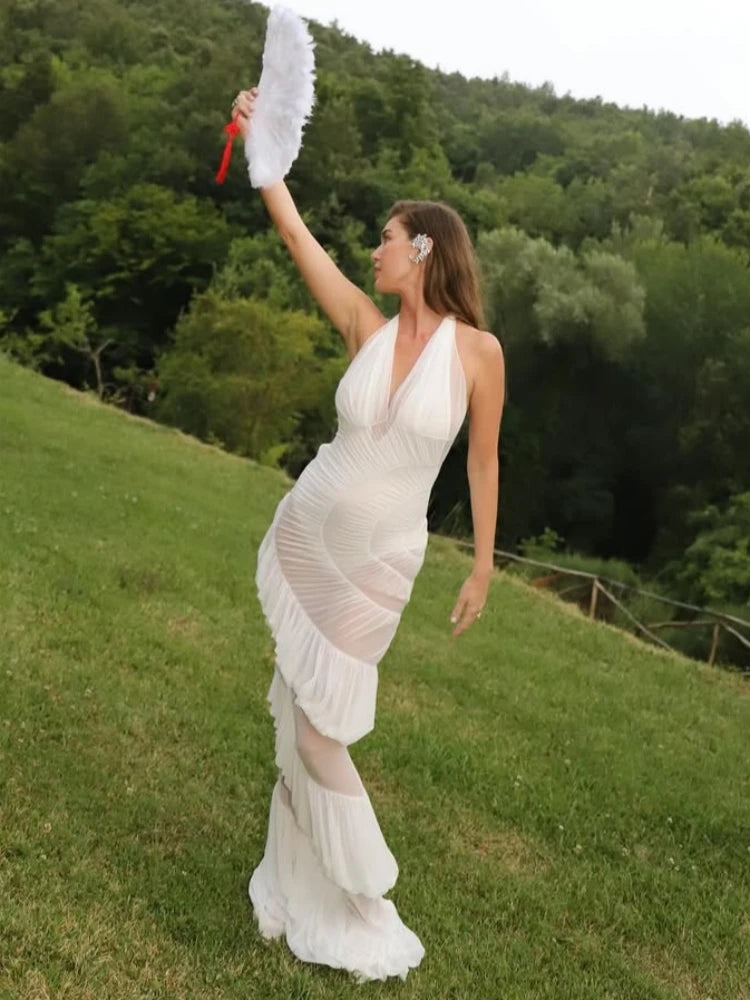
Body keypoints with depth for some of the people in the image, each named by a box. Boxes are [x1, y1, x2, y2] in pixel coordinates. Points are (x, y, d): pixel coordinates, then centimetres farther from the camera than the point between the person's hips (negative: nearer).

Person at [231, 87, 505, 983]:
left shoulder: (477, 350, -12)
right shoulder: (366, 327, -3)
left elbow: (483, 463, -4)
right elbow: (295, 234, -4)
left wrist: (483, 566, 0)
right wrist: (262, 144, -7)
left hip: (378, 563, -4)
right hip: (302, 538, 4)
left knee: (318, 734, -1)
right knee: (298, 716, 11)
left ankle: (365, 914, 21)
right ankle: (298, 887, 32)